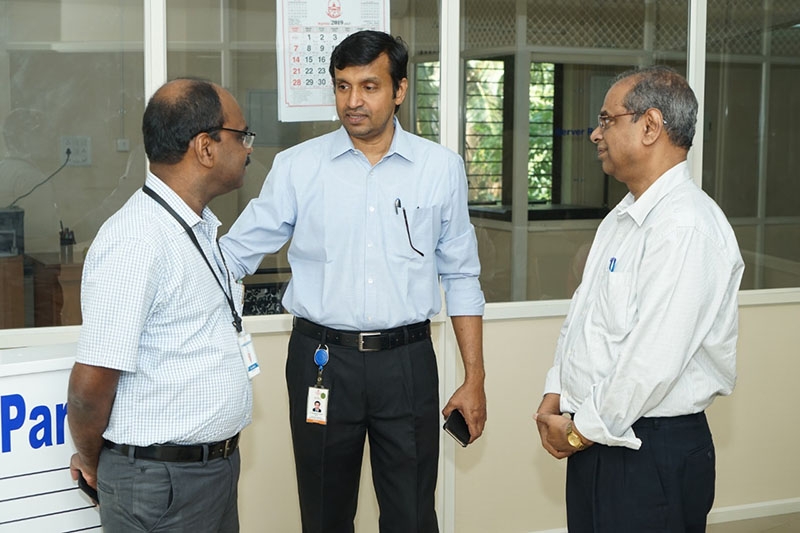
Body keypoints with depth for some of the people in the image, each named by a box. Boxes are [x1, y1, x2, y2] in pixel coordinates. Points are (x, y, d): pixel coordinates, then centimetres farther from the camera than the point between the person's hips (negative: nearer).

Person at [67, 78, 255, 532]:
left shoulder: (202, 228, 9)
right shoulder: (136, 242, -21)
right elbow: (91, 385, -21)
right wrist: (91, 462, -4)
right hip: (162, 480, -8)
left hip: (219, 461, 8)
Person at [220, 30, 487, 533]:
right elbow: (235, 254, 3)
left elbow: (461, 278, 7)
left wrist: (474, 379, 5)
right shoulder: (297, 166, 0)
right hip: (321, 359, 0)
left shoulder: (441, 167, 1)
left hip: (407, 361, 0)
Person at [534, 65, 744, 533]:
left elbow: (653, 361, -25)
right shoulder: (623, 218, 12)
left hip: (652, 454, -9)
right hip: (594, 442, 9)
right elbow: (582, 314, 17)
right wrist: (555, 396, 6)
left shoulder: (686, 227, -20)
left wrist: (583, 431, -15)